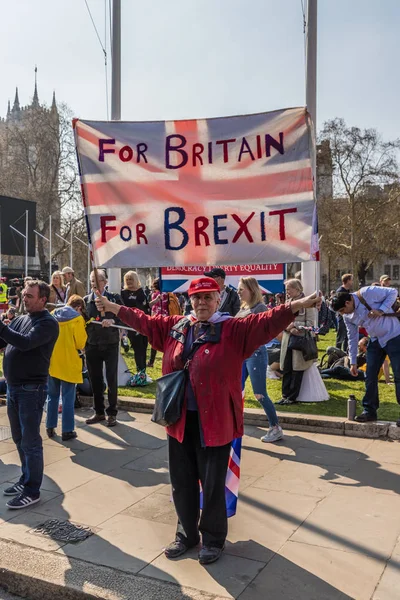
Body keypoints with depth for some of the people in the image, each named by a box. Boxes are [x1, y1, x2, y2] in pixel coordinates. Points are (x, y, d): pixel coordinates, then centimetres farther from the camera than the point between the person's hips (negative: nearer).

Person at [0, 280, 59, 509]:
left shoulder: (48, 323, -11)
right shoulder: (20, 320, 12)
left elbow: (25, 343, -25)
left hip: (32, 389, -8)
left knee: (30, 440, 0)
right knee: (19, 438, 17)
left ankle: (33, 491, 10)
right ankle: (26, 479, 33)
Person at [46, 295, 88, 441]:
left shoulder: (52, 315, 5)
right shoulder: (77, 319, -10)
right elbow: (81, 343, -9)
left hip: (51, 362, 5)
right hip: (68, 364, -5)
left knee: (52, 396, 16)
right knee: (68, 398, 2)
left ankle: (50, 427, 21)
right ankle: (67, 431, 5)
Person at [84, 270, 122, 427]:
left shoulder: (114, 298, -2)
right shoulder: (86, 300, 6)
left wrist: (113, 321, -25)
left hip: (110, 345, -3)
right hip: (92, 345, 3)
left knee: (111, 379, 3)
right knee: (95, 380, 9)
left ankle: (112, 413, 14)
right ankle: (99, 412, 22)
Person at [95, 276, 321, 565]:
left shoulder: (233, 329, -8)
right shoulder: (174, 326, 7)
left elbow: (266, 322, -21)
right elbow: (144, 321, 20)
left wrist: (298, 305, -36)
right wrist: (113, 307, 25)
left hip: (214, 422, -5)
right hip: (179, 420, 5)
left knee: (213, 484, 7)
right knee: (182, 481, 17)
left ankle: (213, 539, 29)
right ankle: (186, 534, 37)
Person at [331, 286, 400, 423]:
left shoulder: (367, 293, -24)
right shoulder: (347, 317, -3)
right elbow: (352, 338, 6)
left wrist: (381, 310, -27)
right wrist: (353, 362, 7)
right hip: (375, 341, 6)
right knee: (370, 376, 5)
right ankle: (369, 410, 15)